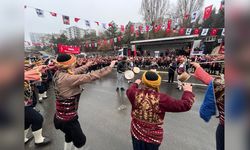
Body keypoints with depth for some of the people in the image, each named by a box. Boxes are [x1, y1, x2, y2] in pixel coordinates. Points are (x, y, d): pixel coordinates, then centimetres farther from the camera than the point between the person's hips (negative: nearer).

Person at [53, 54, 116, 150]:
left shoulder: (59, 73, -5)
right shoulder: (67, 78, -31)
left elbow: (76, 71, 9)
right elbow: (90, 77, -33)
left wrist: (86, 65, 25)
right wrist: (109, 67, -24)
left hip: (62, 115, 9)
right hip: (67, 118, -9)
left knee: (70, 135, 35)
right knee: (80, 140, 19)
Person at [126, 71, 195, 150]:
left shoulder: (136, 93, -22)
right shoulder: (161, 99, -29)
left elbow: (129, 90, 3)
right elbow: (185, 105, -21)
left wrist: (135, 83, 22)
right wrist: (187, 91, -3)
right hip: (153, 136, -1)